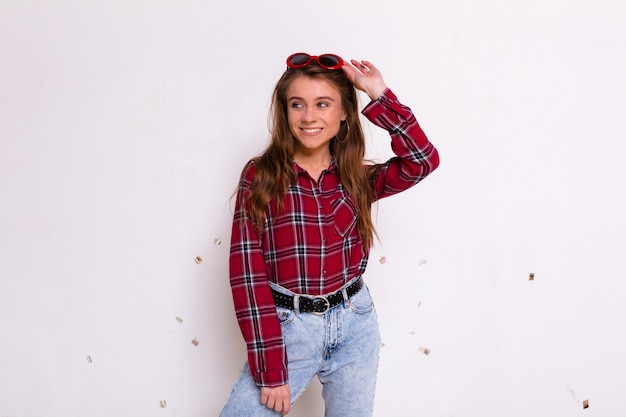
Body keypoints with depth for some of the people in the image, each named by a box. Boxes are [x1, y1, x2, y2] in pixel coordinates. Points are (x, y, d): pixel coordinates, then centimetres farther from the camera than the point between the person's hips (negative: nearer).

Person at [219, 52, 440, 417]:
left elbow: (423, 160, -12)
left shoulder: (356, 179, 4)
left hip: (356, 324, 3)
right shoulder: (260, 177, -5)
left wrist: (378, 94, -10)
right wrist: (270, 368, -13)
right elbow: (247, 272, -9)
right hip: (288, 328, -2)